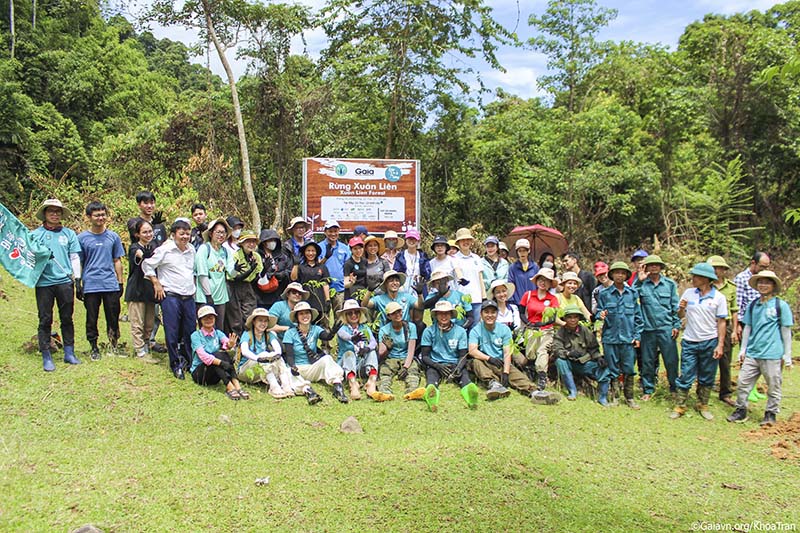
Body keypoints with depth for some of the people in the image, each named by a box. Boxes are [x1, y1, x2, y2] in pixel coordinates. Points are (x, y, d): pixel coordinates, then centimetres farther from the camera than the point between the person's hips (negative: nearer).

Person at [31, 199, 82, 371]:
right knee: (45, 320, 1)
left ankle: (69, 353, 14)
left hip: (65, 281, 1)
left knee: (67, 319, 6)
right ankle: (46, 357, 6)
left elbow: (75, 258, 10)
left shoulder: (69, 234, 11)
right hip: (44, 282, -1)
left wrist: (77, 280, 3)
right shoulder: (35, 234, 8)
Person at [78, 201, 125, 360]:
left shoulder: (113, 237, 7)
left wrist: (120, 282, 8)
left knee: (113, 318, 6)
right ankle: (94, 348, 19)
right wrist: (78, 284, 1)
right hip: (90, 285, -1)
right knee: (91, 319, 7)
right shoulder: (82, 238, 2)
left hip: (111, 285, 1)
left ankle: (114, 345, 21)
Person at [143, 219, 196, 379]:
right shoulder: (164, 250, -6)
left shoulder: (191, 250, 12)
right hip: (171, 296, -5)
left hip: (189, 297, 5)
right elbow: (147, 265, -1)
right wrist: (156, 284, -3)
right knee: (172, 333, -1)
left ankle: (186, 361, 25)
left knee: (190, 332, 9)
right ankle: (176, 365, 11)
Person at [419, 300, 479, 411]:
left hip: (455, 364, 1)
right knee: (431, 373, -36)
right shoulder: (429, 331, 4)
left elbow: (463, 356, 5)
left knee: (464, 373, -33)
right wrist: (438, 366, -19)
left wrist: (458, 367, -19)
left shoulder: (460, 331, 7)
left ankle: (468, 389, -67)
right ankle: (431, 390, -70)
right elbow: (425, 356, 1)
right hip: (435, 364, -1)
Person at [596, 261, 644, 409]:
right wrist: (601, 315, -17)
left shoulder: (633, 293, 6)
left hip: (628, 337, 1)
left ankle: (629, 398, 17)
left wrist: (637, 335, 3)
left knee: (629, 369, 4)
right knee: (612, 369, 5)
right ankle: (613, 396, 18)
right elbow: (599, 311, 7)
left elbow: (638, 316, 8)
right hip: (610, 337, -1)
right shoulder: (604, 294, 2)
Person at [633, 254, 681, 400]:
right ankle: (648, 390, 19)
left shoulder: (670, 284, 8)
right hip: (647, 328, 0)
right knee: (647, 361, 7)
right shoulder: (641, 284, 4)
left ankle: (674, 388, 19)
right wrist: (639, 280, -14)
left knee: (671, 360, 2)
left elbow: (675, 306, 8)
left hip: (666, 328, 0)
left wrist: (677, 325, 2)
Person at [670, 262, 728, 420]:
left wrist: (720, 345, -8)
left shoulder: (718, 297, -4)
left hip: (709, 342, -1)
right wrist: (681, 308, -13)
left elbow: (721, 322, -3)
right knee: (685, 376, 2)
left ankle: (703, 405, 25)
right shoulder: (688, 293, 1)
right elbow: (680, 315, 10)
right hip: (689, 342, 1)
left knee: (707, 378, 10)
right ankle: (680, 406, 10)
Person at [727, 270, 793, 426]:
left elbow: (786, 331, -1)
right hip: (752, 353, 4)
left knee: (773, 386, 7)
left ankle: (771, 413, 24)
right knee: (743, 383, 4)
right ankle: (741, 410, 18)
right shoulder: (753, 305, 9)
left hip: (772, 355, -4)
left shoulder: (781, 305, -3)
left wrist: (787, 355, -1)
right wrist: (743, 349, 13)